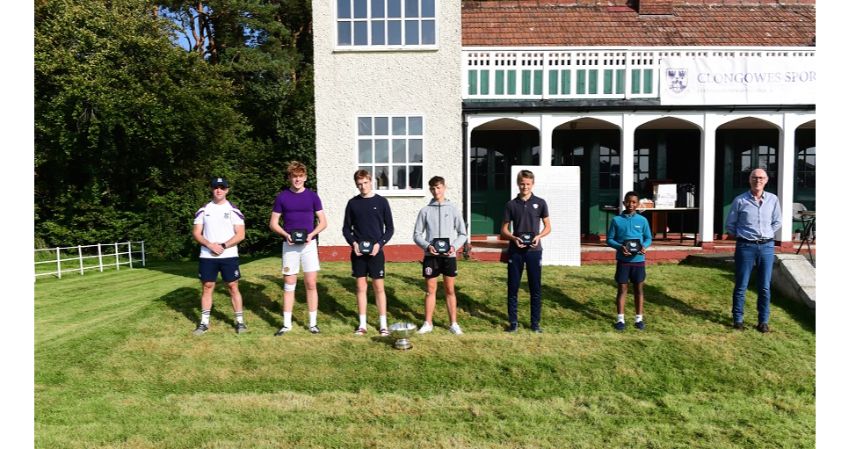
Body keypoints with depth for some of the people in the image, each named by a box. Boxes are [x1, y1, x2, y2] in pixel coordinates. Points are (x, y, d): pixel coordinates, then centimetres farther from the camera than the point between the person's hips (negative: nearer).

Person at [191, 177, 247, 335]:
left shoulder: (234, 210, 0)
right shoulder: (203, 210, 7)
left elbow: (240, 235, -4)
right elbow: (196, 233, 4)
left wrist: (223, 246, -15)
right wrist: (210, 245, -13)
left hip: (229, 256, -2)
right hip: (207, 256, 2)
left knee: (233, 287, 1)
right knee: (207, 287, 7)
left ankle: (240, 321, 9)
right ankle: (204, 323, 15)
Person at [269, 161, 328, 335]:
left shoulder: (312, 196, 2)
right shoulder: (282, 197, 2)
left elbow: (323, 222, 4)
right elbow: (273, 223, 5)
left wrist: (312, 234, -13)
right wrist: (286, 235, -13)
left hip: (309, 244, 0)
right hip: (289, 245, 0)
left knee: (311, 284, 0)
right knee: (289, 284, 5)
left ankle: (313, 322, 10)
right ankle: (287, 323, 13)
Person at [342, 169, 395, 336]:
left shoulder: (381, 201, 0)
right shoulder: (352, 203, 5)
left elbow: (390, 228, 2)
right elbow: (346, 228, 9)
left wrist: (379, 244, -11)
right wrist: (353, 243, -8)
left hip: (376, 252, -2)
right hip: (358, 252, 2)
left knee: (378, 287, 1)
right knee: (361, 287, 6)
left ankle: (383, 324, 8)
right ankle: (362, 324, 14)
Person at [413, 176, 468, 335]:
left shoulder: (453, 209, 3)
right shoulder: (425, 210, 3)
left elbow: (462, 234, 5)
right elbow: (417, 234, 3)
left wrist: (454, 246, -13)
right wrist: (427, 246, -14)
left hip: (449, 256, 0)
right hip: (431, 256, 0)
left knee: (450, 290, 7)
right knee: (430, 290, 6)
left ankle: (453, 323, 15)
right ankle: (428, 323, 15)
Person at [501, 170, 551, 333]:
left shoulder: (540, 203, 2)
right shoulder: (511, 204, 3)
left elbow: (548, 227, 7)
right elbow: (504, 230, 6)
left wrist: (539, 236, -13)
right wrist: (514, 238, -13)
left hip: (534, 250, 0)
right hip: (515, 251, 0)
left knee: (536, 288, 4)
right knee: (513, 287, 4)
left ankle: (535, 323, 15)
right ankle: (513, 322, 15)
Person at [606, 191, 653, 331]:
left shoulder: (642, 220, 2)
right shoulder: (616, 220, -2)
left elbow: (648, 238, 9)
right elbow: (609, 239, 1)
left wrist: (644, 246, -13)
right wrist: (620, 247, -17)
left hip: (638, 260, 1)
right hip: (623, 260, -1)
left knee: (638, 289, 10)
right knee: (622, 289, 4)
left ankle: (639, 318, 20)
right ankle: (620, 319, 11)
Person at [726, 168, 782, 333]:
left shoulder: (773, 199, 4)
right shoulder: (740, 200, -3)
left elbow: (777, 222, 17)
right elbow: (729, 224, 6)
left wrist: (766, 234, 9)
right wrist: (740, 236, 4)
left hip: (767, 246, 2)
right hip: (745, 246, -2)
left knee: (764, 287, 7)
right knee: (741, 286, 3)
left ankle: (763, 321, 18)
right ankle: (738, 319, 14)